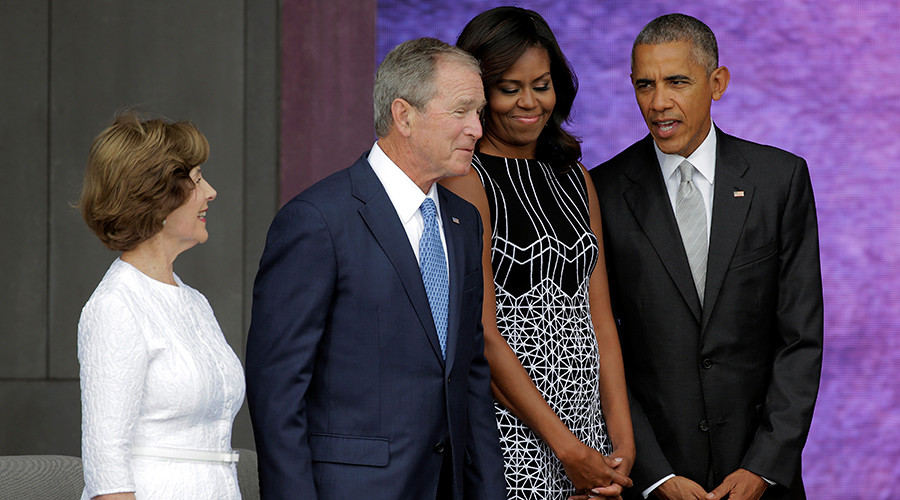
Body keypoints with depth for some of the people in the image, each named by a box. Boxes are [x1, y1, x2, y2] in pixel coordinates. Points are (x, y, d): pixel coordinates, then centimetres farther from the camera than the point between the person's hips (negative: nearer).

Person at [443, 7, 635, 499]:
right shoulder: (465, 179, -8)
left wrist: (623, 441, -2)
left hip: (588, 421, 6)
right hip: (508, 433, -6)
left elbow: (600, 322, 9)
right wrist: (565, 447, -14)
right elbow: (482, 335, -13)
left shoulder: (574, 178, 13)